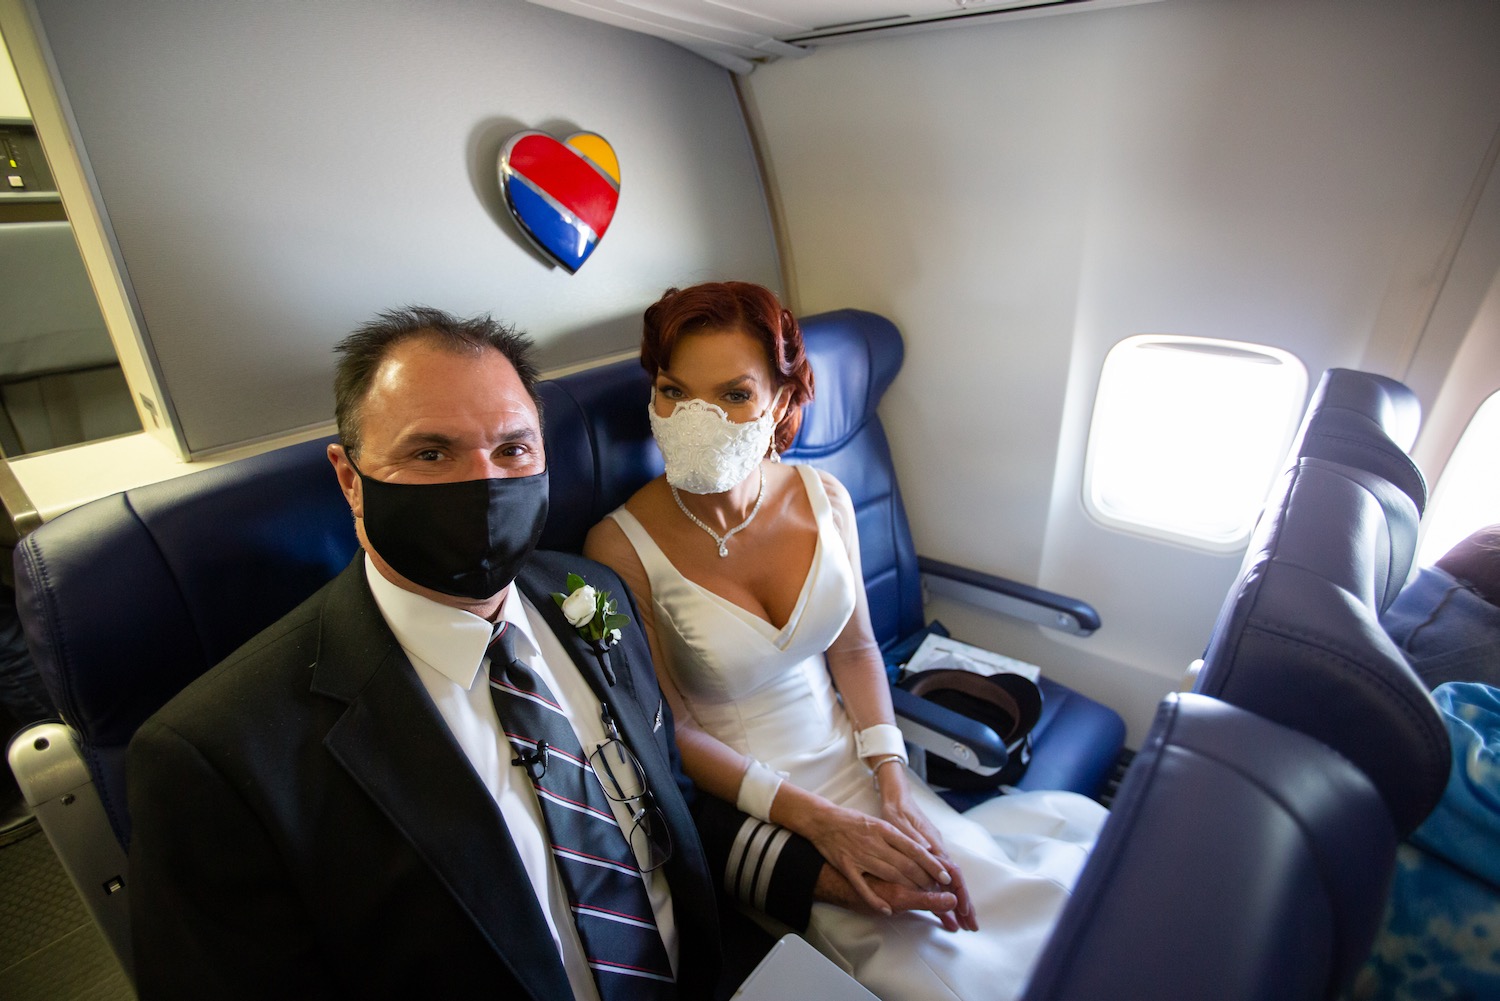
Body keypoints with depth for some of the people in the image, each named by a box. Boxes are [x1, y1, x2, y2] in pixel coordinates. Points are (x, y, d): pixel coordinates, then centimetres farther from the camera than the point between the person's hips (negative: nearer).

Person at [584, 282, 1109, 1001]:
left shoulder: (824, 499, -8)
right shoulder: (622, 547, -20)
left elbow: (854, 649, 2)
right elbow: (667, 729, -13)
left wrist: (894, 787, -8)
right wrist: (814, 819, -18)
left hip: (848, 751, 4)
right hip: (737, 800, -4)